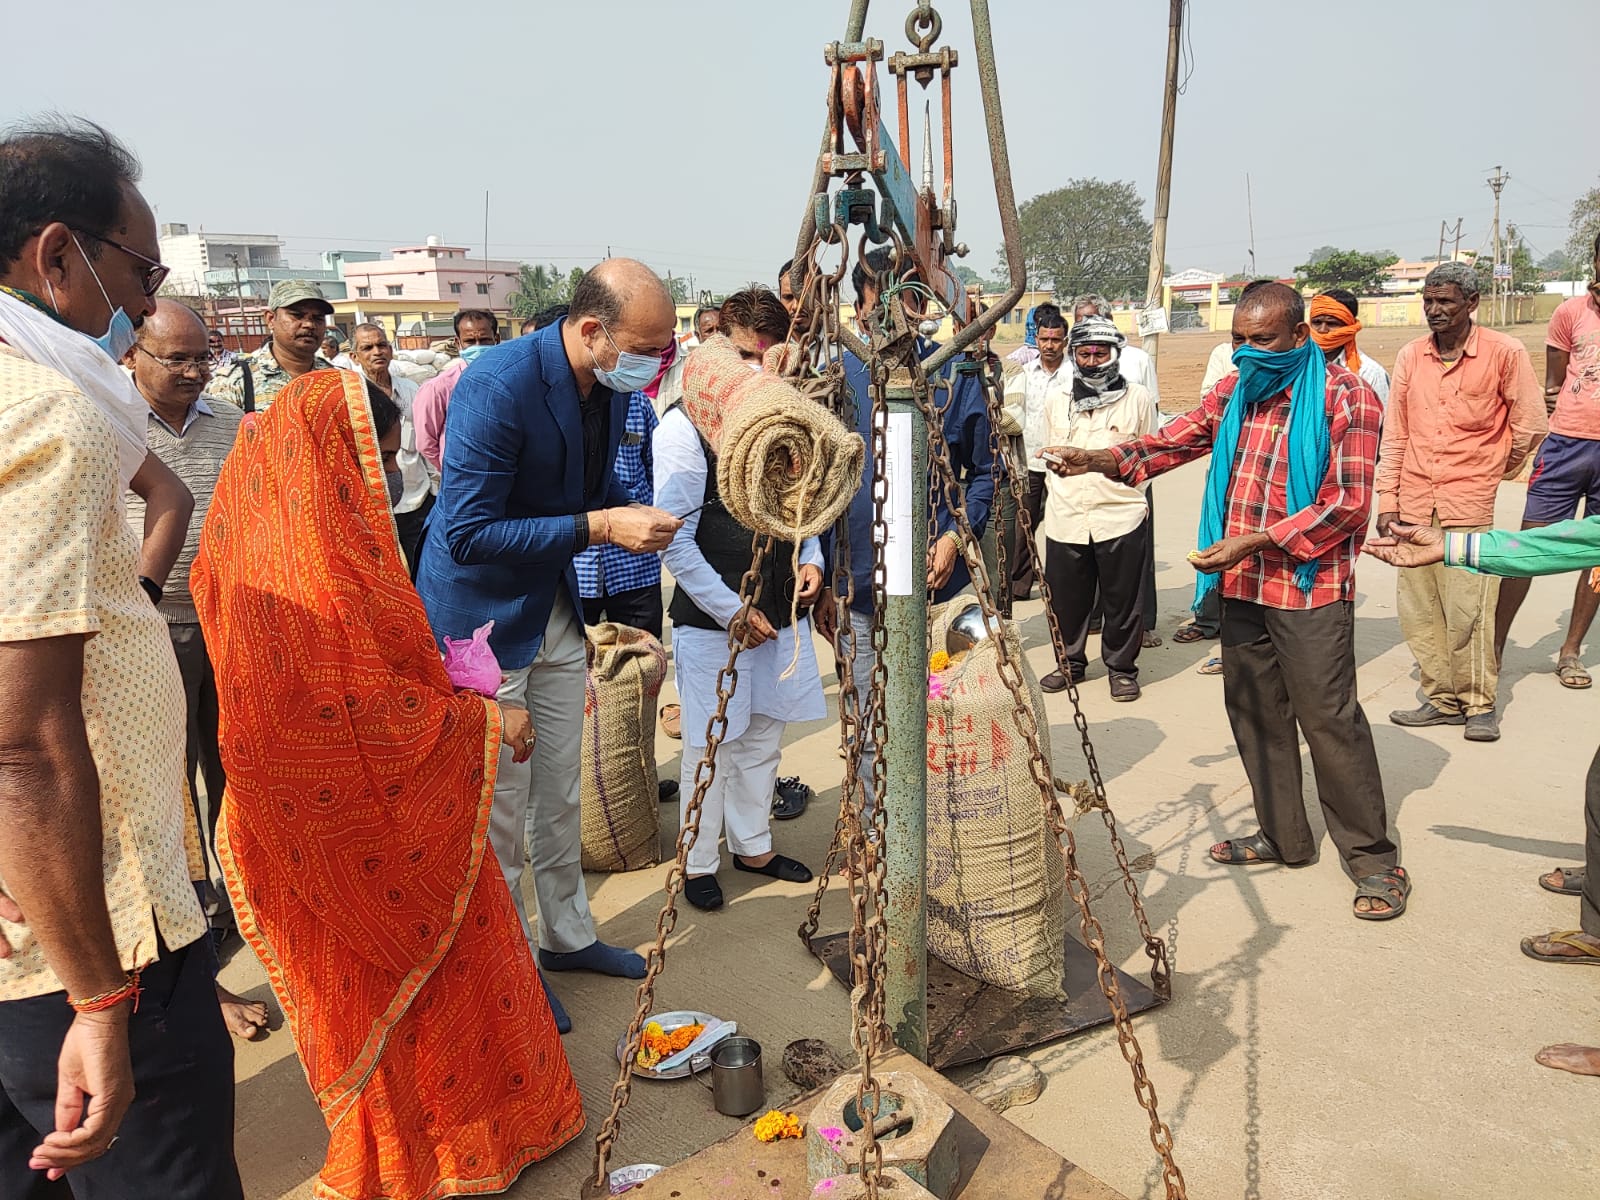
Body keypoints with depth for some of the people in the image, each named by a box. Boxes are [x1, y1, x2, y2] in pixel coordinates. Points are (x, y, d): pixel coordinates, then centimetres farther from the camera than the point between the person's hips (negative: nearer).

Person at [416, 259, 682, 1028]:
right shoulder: (497, 388, -28)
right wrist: (598, 526, -31)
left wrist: (637, 514, -7)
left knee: (560, 792, 19)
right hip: (483, 617, -7)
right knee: (502, 806, 5)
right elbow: (468, 533, -28)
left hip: (554, 609, 8)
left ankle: (568, 934, 37)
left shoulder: (612, 384, -3)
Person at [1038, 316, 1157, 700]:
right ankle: (1070, 662, 27)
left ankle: (1122, 668, 20)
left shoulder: (1138, 399, 1)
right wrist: (1059, 494, 12)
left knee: (1122, 600, 5)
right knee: (1065, 597, 10)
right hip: (1065, 520, 3)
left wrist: (1129, 493, 3)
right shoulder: (1058, 402, 11)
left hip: (1121, 518, -3)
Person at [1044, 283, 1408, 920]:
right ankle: (1283, 836, 29)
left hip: (1310, 587, -6)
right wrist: (1096, 459, -9)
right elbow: (1176, 438, 7)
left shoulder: (1346, 397, -10)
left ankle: (1373, 858, 12)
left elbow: (1347, 503, -15)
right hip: (1241, 585, 7)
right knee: (1254, 711, 13)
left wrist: (1255, 541, -22)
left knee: (1330, 719, -3)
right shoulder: (1235, 390, 10)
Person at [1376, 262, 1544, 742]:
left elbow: (1530, 424, 3)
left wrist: (1500, 469, 15)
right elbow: (1395, 434, 8)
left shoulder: (1503, 352, -4)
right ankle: (1441, 698, 18)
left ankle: (1479, 703, 11)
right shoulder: (1410, 356, 7)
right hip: (1413, 504, 4)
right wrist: (1387, 500, 5)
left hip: (1468, 504, -4)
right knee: (1418, 609, 6)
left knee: (1468, 610, -5)